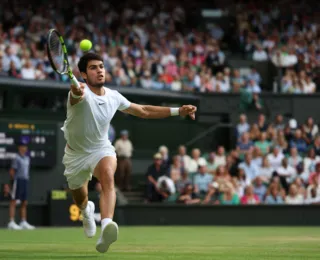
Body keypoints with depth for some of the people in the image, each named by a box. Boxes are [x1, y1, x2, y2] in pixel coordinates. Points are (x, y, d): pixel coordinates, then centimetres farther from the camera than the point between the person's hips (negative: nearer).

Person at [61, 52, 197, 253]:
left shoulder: (113, 96, -7)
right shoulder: (80, 92, -23)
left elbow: (143, 111, 7)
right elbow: (77, 96, -51)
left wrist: (178, 111, 1)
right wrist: (76, 92, -77)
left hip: (101, 149, 1)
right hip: (76, 153, -1)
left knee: (108, 177, -33)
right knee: (80, 200, 17)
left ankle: (106, 229, -56)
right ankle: (87, 210, 59)